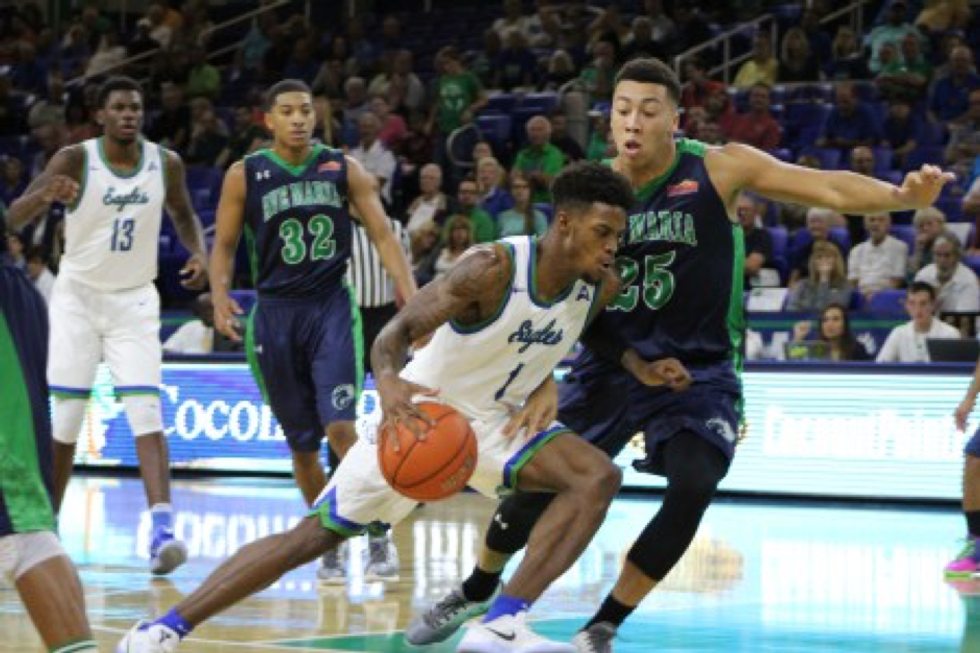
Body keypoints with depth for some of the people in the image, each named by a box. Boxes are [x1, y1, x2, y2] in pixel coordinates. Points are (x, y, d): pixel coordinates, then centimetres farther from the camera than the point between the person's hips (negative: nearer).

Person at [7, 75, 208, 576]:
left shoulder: (165, 163, -4)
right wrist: (46, 195, -42)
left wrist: (198, 252, -5)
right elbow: (14, 218, -20)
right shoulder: (75, 159, -13)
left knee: (147, 414, -15)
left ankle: (162, 532, -24)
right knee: (62, 421, 2)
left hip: (134, 301, 1)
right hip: (77, 296, -1)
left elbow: (183, 215, 16)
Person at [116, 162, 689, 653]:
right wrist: (388, 381, -52)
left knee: (599, 476, -19)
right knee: (318, 533, -6)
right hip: (425, 412, -5)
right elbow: (399, 330, -31)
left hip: (498, 419, 5)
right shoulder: (494, 268, -28)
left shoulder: (603, 286, -9)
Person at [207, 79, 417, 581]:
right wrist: (220, 297, -13)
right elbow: (224, 244, 6)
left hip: (332, 307, -1)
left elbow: (382, 235, 1)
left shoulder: (343, 169, 2)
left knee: (340, 427, -17)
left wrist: (412, 300, -11)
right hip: (275, 313, 1)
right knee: (302, 444, 6)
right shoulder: (245, 176, 2)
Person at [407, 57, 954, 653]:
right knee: (539, 484, 0)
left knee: (693, 489, -23)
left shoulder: (719, 169, -12)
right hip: (612, 363, 2)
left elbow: (828, 187, -19)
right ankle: (476, 592, 30)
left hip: (700, 370, -2)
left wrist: (902, 197, -37)